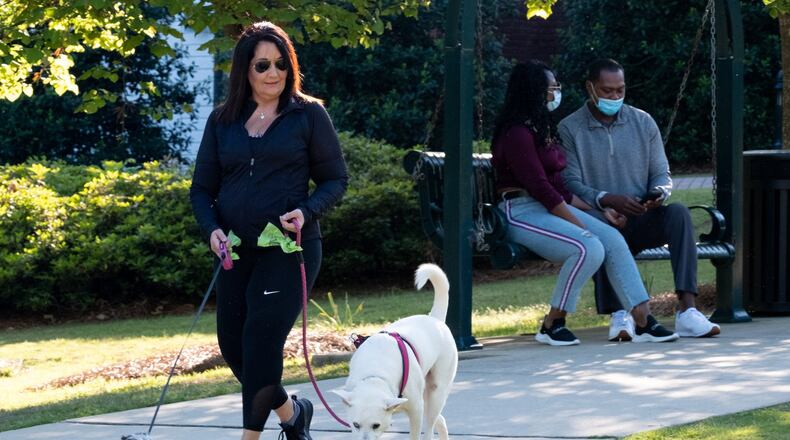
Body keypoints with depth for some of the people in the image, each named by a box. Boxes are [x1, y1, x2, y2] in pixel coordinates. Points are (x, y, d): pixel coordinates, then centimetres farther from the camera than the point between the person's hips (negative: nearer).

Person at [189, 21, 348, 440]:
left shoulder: (309, 115, -1)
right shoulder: (222, 120, 8)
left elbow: (335, 179, 2)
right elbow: (202, 188, 10)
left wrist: (306, 212, -16)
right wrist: (212, 229, -9)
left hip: (290, 249, -5)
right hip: (237, 252, 5)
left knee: (260, 341, -13)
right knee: (232, 346, 7)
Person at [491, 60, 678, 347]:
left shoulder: (541, 129, 18)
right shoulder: (517, 133, -14)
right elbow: (539, 187, -18)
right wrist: (580, 225, -18)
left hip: (551, 207, 9)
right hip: (522, 212, -9)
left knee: (613, 239, -11)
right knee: (589, 248, -29)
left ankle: (643, 321, -15)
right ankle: (551, 326, -16)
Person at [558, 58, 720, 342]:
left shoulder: (643, 122, 13)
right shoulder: (569, 129, 2)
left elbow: (661, 173, 13)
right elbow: (570, 183, -7)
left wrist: (659, 193, -13)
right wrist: (607, 200, -24)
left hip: (642, 221, 3)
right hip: (600, 220, -3)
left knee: (678, 212, -29)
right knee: (602, 224, -40)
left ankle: (687, 310, -40)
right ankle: (619, 314, -43)